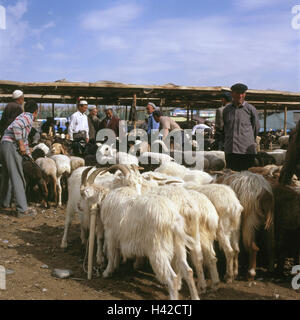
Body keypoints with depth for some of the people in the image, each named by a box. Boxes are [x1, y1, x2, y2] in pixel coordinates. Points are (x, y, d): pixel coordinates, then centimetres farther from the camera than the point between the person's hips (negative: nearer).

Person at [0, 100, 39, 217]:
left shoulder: (24, 117, 26)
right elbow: (16, 126, -25)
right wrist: (21, 145, -18)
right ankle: (22, 209, -9)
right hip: (11, 146, -10)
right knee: (18, 178, -9)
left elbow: (24, 139, 34)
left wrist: (29, 155, 40)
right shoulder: (28, 117, -4)